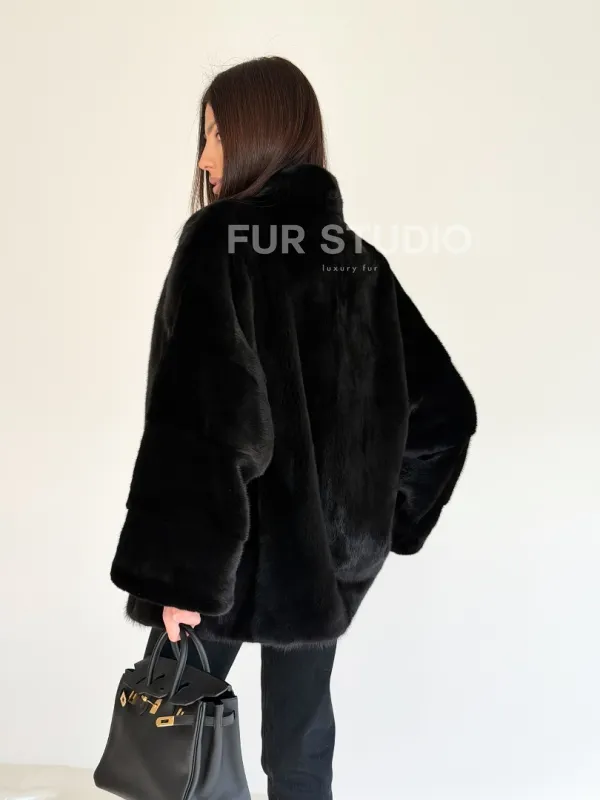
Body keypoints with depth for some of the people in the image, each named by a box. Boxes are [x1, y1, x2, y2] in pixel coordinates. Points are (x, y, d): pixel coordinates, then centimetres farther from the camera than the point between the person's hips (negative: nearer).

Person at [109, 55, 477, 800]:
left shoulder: (219, 239, -12)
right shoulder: (359, 258, 6)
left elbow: (200, 414, -24)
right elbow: (443, 408, 8)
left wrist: (177, 568, -20)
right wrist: (378, 521, 13)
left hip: (232, 556, -5)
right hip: (324, 555, 6)